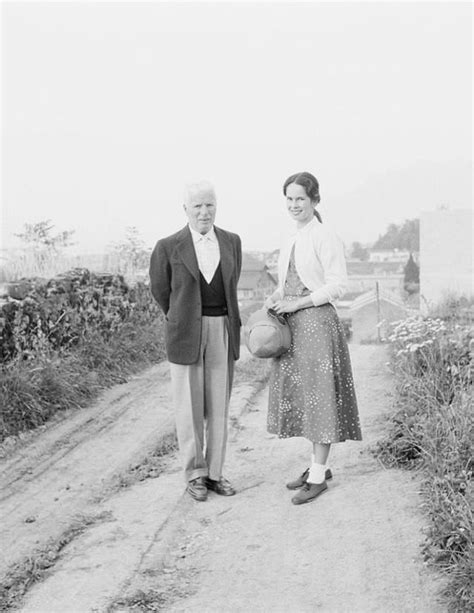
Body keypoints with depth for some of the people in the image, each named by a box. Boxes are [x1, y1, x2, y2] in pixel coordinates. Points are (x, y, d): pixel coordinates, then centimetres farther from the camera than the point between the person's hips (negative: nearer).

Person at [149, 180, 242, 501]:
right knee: (190, 406, 3)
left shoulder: (232, 242, 6)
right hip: (186, 334, -3)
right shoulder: (168, 247, -4)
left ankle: (214, 472, 18)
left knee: (218, 405, 7)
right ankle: (194, 474, 17)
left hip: (223, 332, 3)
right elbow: (160, 290, 9)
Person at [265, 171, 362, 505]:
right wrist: (277, 297, 3)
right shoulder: (293, 239, 14)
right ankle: (319, 465, 25)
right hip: (292, 326, 8)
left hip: (317, 323, -8)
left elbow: (337, 285, -14)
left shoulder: (324, 235, -10)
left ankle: (318, 476, 7)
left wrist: (298, 302, -15)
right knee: (301, 396, 12)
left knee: (320, 396, -1)